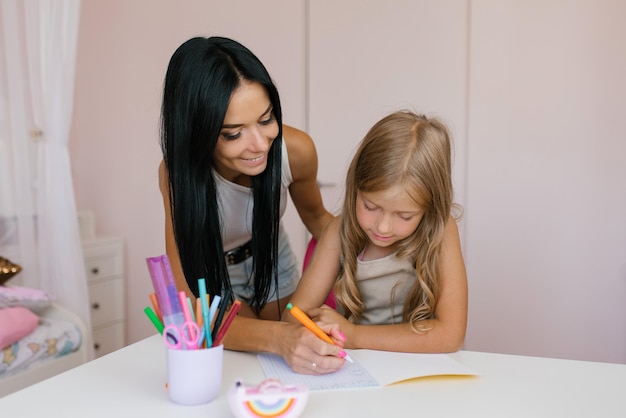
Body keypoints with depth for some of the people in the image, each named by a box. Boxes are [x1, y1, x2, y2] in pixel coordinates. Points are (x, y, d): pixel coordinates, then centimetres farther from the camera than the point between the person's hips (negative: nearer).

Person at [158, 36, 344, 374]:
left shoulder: (295, 149, -28)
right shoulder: (178, 172, -36)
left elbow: (316, 216, -5)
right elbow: (189, 306, -39)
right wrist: (277, 338, -55)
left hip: (277, 276, 3)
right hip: (213, 284, -2)